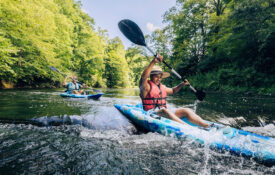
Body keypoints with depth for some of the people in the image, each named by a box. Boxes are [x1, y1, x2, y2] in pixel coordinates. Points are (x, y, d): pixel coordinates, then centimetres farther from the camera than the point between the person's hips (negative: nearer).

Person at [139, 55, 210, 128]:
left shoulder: (162, 87, 18)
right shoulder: (146, 86, -4)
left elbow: (172, 90, 36)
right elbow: (144, 77, -26)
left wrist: (182, 84, 19)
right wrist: (153, 62, -34)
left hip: (166, 113, 7)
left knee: (187, 110, -12)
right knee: (165, 111, -38)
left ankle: (207, 126, -28)